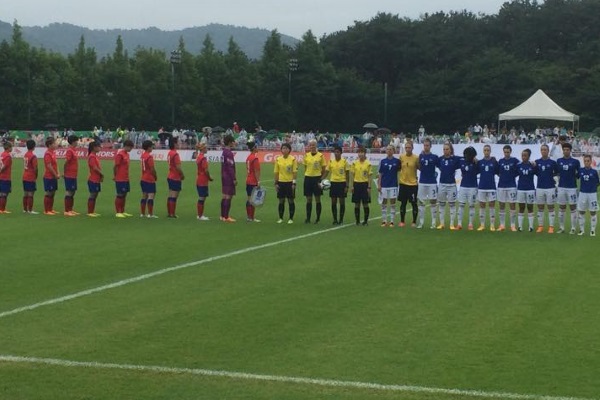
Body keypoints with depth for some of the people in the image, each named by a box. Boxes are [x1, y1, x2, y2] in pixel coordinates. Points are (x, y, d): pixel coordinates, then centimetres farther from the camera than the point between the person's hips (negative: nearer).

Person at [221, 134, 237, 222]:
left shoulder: (224, 152, 12)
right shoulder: (229, 153, -17)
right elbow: (230, 167, -21)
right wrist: (234, 179, -18)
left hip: (224, 177, 10)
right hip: (229, 178, -10)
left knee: (224, 196, 14)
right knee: (228, 197, -7)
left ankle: (223, 216, 19)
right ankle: (226, 217, -6)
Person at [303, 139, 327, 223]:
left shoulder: (320, 155, -4)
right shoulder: (306, 155, 5)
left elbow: (324, 169, -1)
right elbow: (305, 168, 13)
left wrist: (321, 179, -7)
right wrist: (306, 176, 4)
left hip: (317, 178, -3)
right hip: (308, 178, 3)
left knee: (317, 199, 2)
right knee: (308, 200, 6)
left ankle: (318, 218, 10)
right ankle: (308, 218, 11)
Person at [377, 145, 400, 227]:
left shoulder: (397, 161, 0)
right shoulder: (382, 161, 3)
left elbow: (399, 170, 10)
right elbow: (380, 174, 4)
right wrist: (379, 185, 0)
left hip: (393, 185, -1)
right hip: (384, 185, 1)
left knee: (393, 203, 2)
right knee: (384, 203, 5)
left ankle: (392, 221, 7)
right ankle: (384, 221, 13)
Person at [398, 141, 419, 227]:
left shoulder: (416, 158, -8)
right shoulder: (401, 157, 2)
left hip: (413, 184, -3)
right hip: (403, 183, 3)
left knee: (414, 203, 3)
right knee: (403, 203, 9)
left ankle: (414, 222, 12)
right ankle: (402, 221, 18)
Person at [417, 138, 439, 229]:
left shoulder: (434, 157, -3)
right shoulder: (421, 156, 5)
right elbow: (419, 168, 8)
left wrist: (436, 174, -7)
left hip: (432, 183, -3)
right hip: (422, 182, 3)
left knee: (433, 202, 1)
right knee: (421, 202, 5)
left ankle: (434, 223, 7)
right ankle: (421, 222, 12)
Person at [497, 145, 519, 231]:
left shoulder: (515, 161, -1)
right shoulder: (500, 161, 6)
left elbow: (518, 171, 3)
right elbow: (497, 172, 11)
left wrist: (513, 175, -8)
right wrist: (502, 176, -3)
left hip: (511, 186, -2)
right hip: (501, 185, 2)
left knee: (512, 205, 0)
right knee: (501, 205, 5)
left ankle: (513, 225, 6)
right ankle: (502, 225, 11)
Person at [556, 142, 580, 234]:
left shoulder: (575, 162, -1)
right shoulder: (559, 161, 6)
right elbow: (557, 173, 12)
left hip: (572, 187, -3)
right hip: (561, 187, 3)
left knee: (573, 208, 0)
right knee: (561, 208, 7)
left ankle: (573, 228, 5)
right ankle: (561, 227, 15)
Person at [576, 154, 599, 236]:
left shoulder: (594, 171, -4)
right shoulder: (580, 170, 1)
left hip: (592, 193, -2)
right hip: (582, 193, 2)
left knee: (593, 212, 3)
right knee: (581, 212, 7)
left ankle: (592, 230, 12)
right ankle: (582, 230, 18)